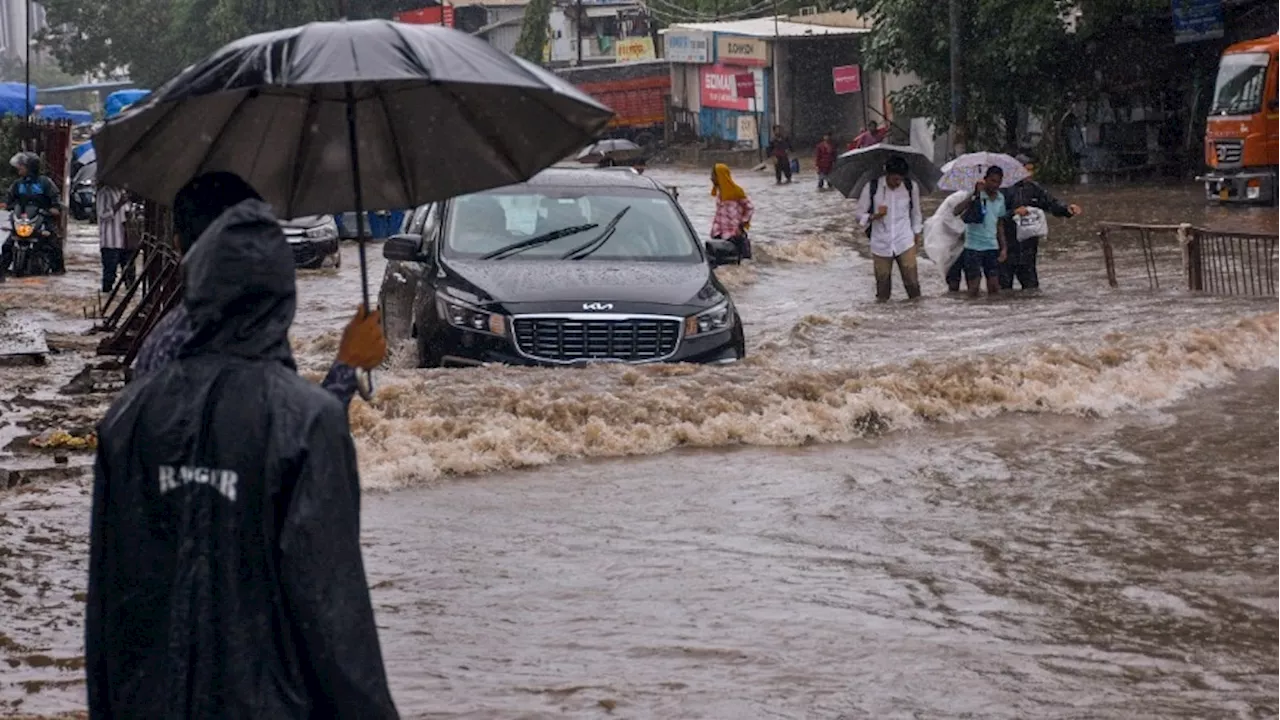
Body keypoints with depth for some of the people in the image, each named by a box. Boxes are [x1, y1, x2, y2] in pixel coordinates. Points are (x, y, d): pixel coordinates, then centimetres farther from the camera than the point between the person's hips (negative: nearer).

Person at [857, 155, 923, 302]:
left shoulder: (911, 187, -2)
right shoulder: (871, 188, -7)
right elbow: (860, 216, -2)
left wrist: (917, 237, 13)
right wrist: (875, 216, -22)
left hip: (905, 244, 0)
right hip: (881, 244, 0)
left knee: (911, 279, -6)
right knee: (882, 278, 2)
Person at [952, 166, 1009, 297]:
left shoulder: (1000, 198, 9)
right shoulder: (976, 196, -9)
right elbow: (957, 211, -25)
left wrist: (1004, 247, 11)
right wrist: (975, 195, -32)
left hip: (992, 247, 5)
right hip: (974, 246, -5)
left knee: (994, 286, 2)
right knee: (974, 287, -6)